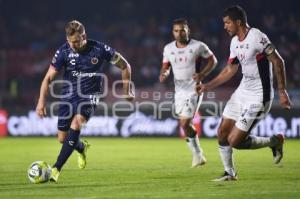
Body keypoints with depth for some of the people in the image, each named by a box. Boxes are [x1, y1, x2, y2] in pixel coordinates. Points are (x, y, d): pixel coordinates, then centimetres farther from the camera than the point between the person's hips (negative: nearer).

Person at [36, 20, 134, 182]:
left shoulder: (100, 49, -14)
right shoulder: (63, 51, -10)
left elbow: (125, 66, 1)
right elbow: (48, 78, -6)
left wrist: (126, 91, 6)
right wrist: (42, 101, -18)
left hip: (89, 95, -3)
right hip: (68, 95, 3)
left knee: (76, 122, -31)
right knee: (62, 138, 4)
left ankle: (56, 169, -29)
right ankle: (82, 148, 43)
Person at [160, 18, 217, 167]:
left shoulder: (198, 46, -11)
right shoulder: (168, 48, 2)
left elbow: (212, 60, 0)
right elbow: (166, 66, 14)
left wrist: (202, 74, -16)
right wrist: (163, 74, -9)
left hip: (193, 90, -6)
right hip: (179, 91, 6)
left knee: (185, 123, -14)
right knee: (185, 124, 13)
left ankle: (197, 154, 4)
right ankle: (197, 155, 29)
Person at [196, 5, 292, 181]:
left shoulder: (257, 38, -19)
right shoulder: (235, 42, 8)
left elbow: (278, 62, -16)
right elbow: (230, 70, 18)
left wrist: (282, 92, -16)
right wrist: (208, 86, 12)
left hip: (258, 98, -9)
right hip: (242, 92, 9)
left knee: (235, 141, -9)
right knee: (222, 133, 7)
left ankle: (274, 141, 11)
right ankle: (230, 173, 23)